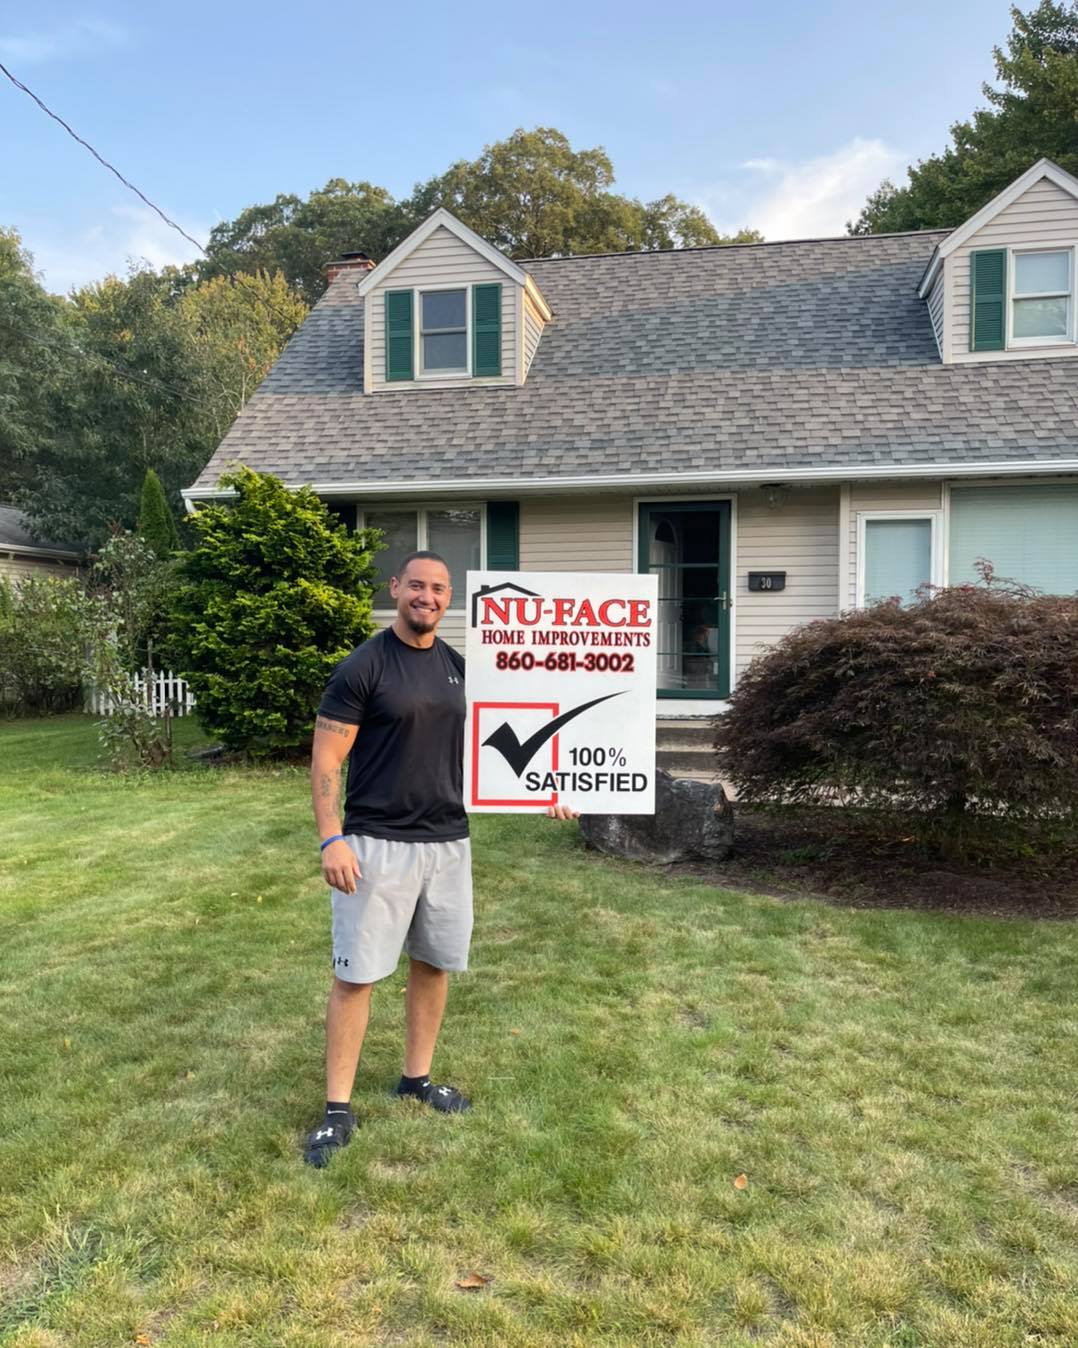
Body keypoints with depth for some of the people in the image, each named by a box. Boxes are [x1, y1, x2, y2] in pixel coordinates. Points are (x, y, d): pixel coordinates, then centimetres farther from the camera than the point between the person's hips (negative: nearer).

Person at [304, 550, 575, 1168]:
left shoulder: (459, 668, 8)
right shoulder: (364, 666, -10)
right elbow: (326, 759, -11)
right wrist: (332, 840, -20)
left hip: (449, 844, 6)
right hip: (377, 845, -6)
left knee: (434, 964, 15)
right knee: (356, 975, 0)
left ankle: (417, 1078, 32)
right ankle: (339, 1110, 12)